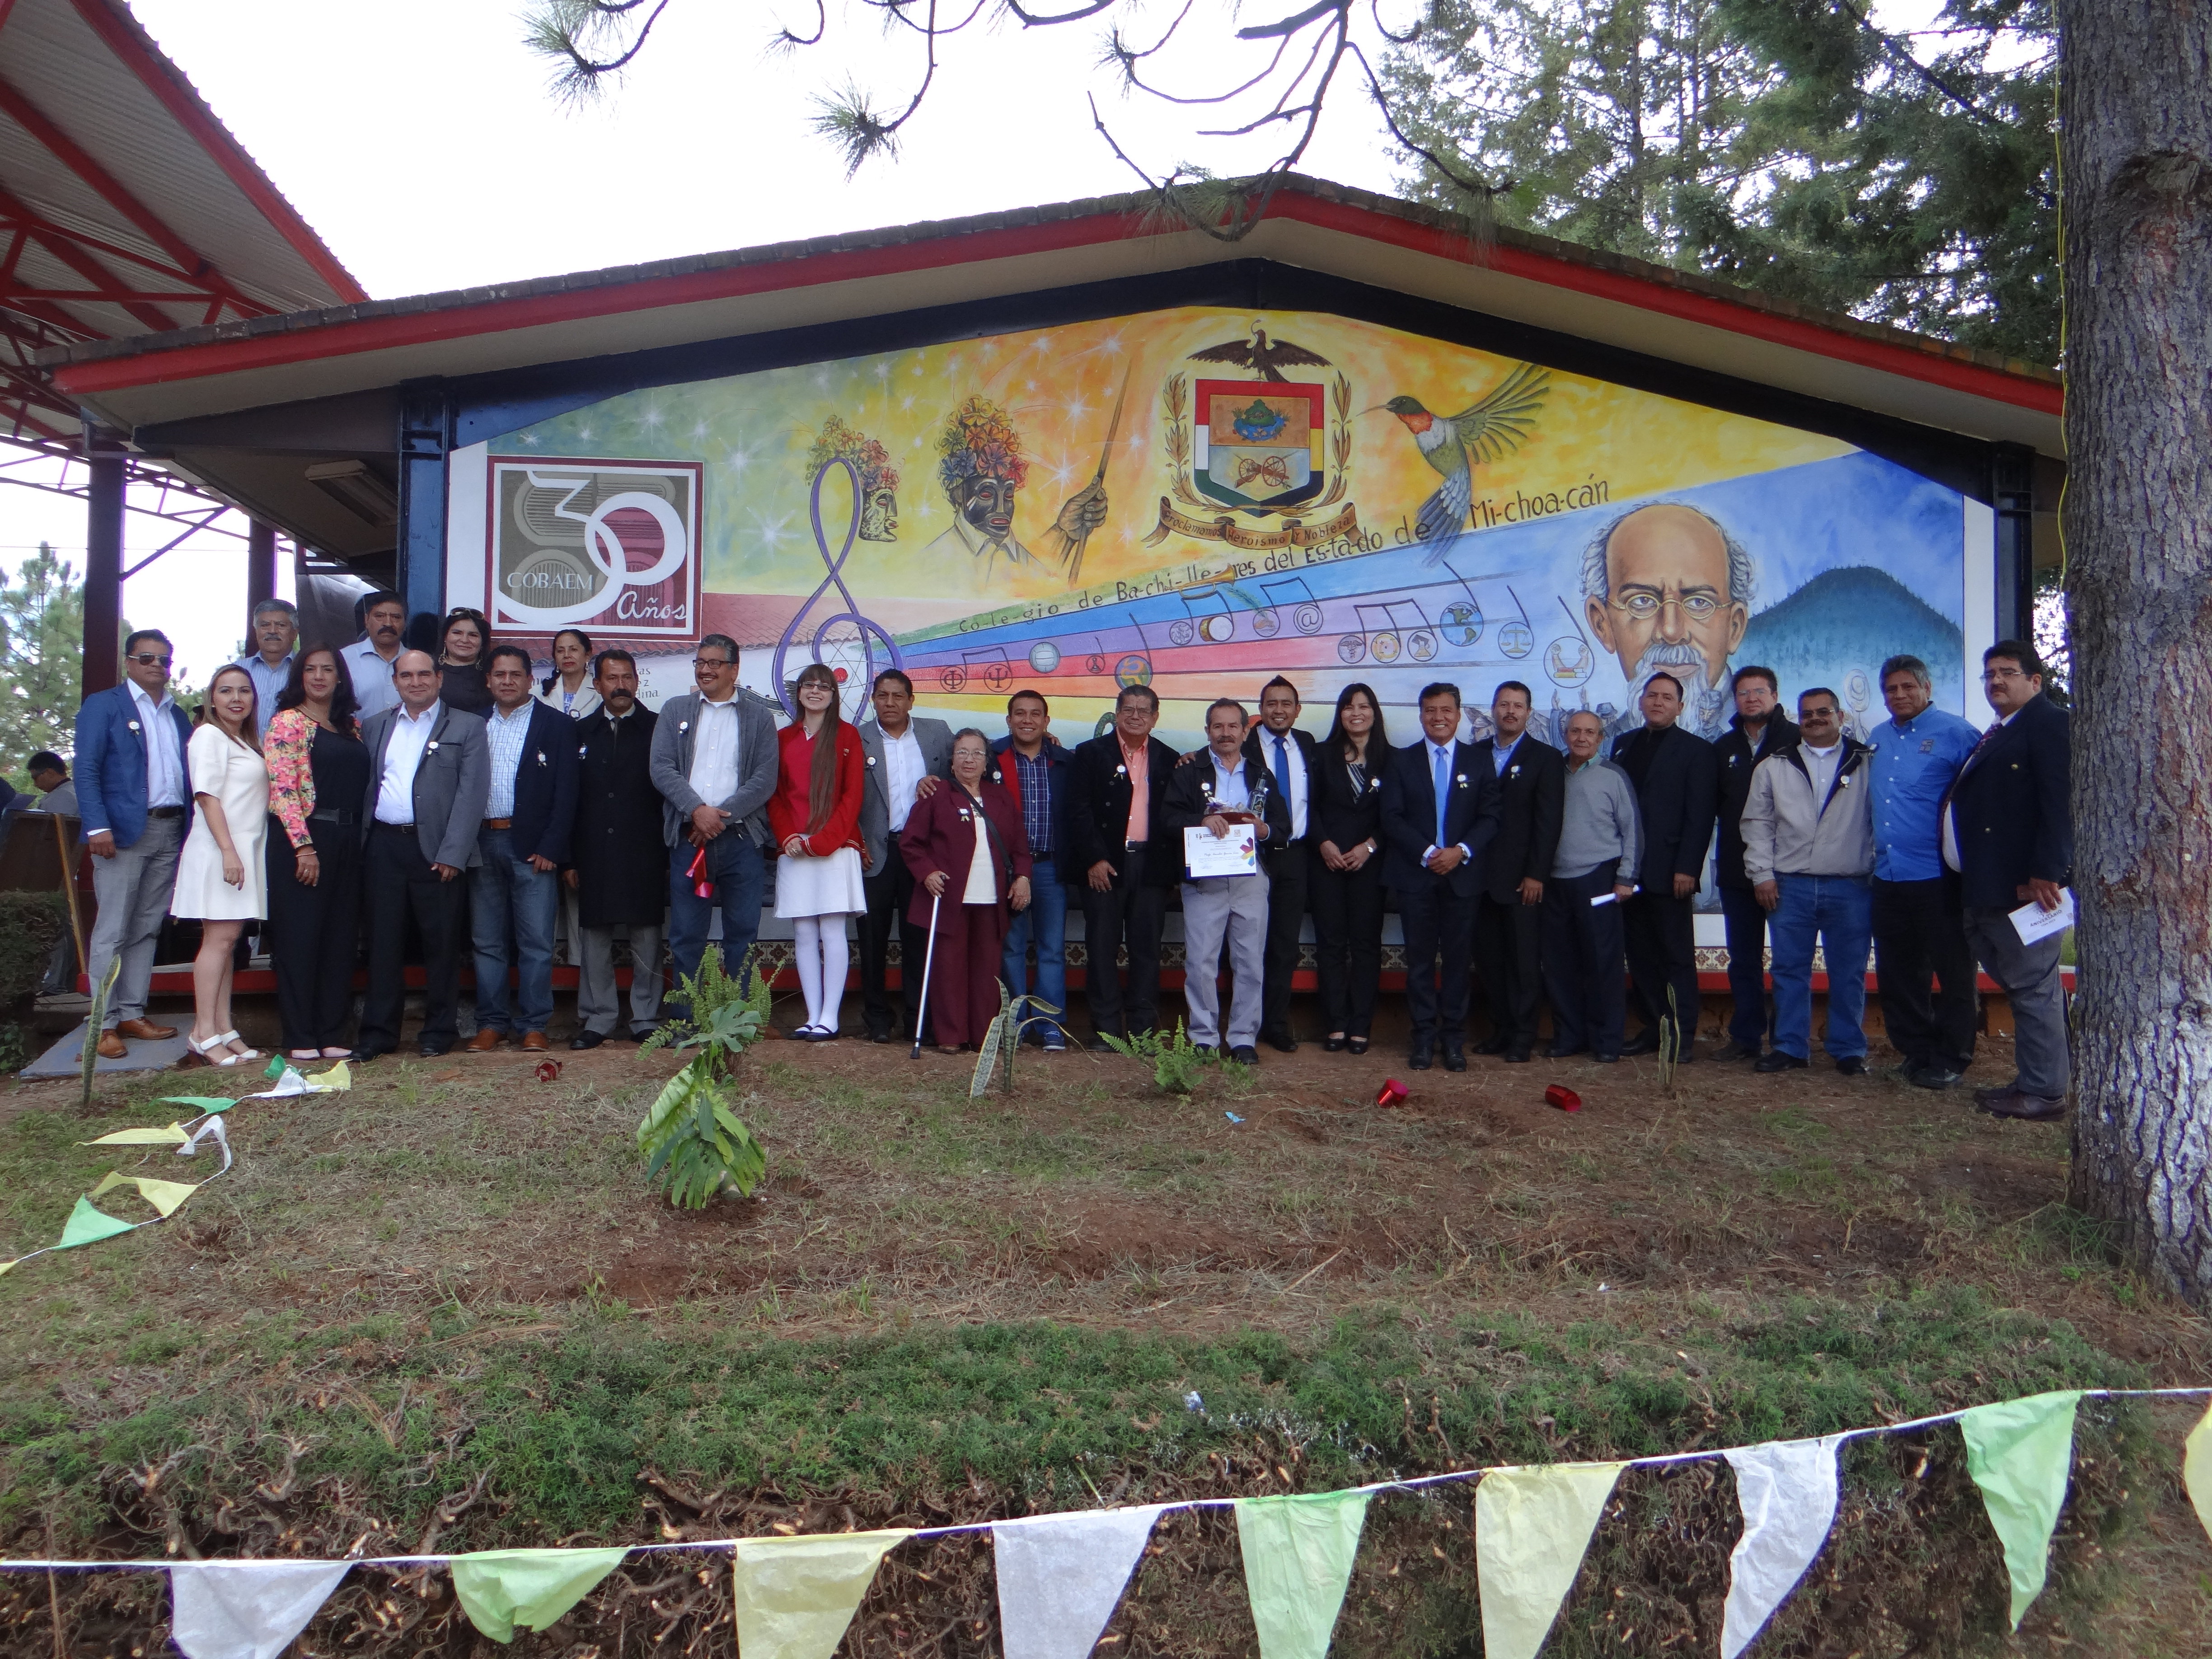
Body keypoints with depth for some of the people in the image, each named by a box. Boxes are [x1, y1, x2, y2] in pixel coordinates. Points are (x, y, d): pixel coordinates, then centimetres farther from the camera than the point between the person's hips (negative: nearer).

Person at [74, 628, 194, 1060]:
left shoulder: (177, 715, 18)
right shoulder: (104, 705, 2)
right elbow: (86, 770, -7)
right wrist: (97, 826, -18)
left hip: (170, 830, 6)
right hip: (123, 830, -6)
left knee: (148, 929, 9)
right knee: (112, 931, -4)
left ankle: (133, 1014, 16)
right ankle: (105, 1024, -1)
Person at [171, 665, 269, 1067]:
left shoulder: (248, 741, 20)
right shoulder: (209, 735, -5)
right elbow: (207, 795, -13)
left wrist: (239, 852, 10)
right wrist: (228, 850, -21)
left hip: (245, 849, 8)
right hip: (218, 849, -8)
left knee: (227, 941, 7)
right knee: (219, 939, -10)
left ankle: (224, 1030, 8)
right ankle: (205, 1034, -9)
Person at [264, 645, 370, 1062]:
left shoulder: (352, 726, 15)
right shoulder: (287, 722, -3)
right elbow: (282, 788, -10)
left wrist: (356, 840, 6)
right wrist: (304, 847, -17)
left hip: (346, 841, 6)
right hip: (303, 840, -6)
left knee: (341, 941, 7)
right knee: (300, 938, 0)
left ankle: (332, 1034, 15)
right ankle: (300, 1038, 7)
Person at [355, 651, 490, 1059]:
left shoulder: (467, 727, 4)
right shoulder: (374, 727, 16)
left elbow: (472, 794, -4)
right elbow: (363, 786, 11)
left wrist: (452, 854, -11)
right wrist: (359, 844, -1)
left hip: (436, 849, -3)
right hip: (383, 846, 3)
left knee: (441, 943, 3)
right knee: (383, 941, 6)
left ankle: (439, 1030, 13)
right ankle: (378, 1031, 14)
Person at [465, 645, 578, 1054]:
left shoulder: (557, 725, 3)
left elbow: (566, 792, -2)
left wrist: (550, 848, -9)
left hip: (533, 846, -3)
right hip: (482, 843, 3)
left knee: (536, 942, -1)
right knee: (487, 941, 8)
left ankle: (533, 1025, 7)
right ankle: (491, 1023, 16)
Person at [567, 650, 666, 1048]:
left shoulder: (658, 729, 4)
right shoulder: (581, 732, 11)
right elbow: (569, 798, 9)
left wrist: (668, 847, -5)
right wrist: (569, 858, 4)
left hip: (643, 854, -2)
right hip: (593, 855, 2)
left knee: (647, 938, 2)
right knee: (594, 939, 5)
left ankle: (645, 1018, 12)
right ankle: (599, 1019, 15)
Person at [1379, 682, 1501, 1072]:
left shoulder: (1478, 761, 8)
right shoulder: (1402, 761, 7)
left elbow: (1490, 817, 3)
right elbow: (1391, 817, -1)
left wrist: (1461, 851, -13)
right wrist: (1426, 853, -12)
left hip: (1462, 874, 0)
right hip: (1415, 875, 0)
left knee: (1458, 958, 3)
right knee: (1420, 959, 3)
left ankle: (1454, 1039, 11)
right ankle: (1424, 1038, 9)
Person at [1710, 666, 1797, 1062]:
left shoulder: (1798, 740, -4)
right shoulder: (1725, 747, 12)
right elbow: (1713, 804, 15)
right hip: (1736, 869, 5)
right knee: (1743, 959, 9)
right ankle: (1746, 1037, 16)